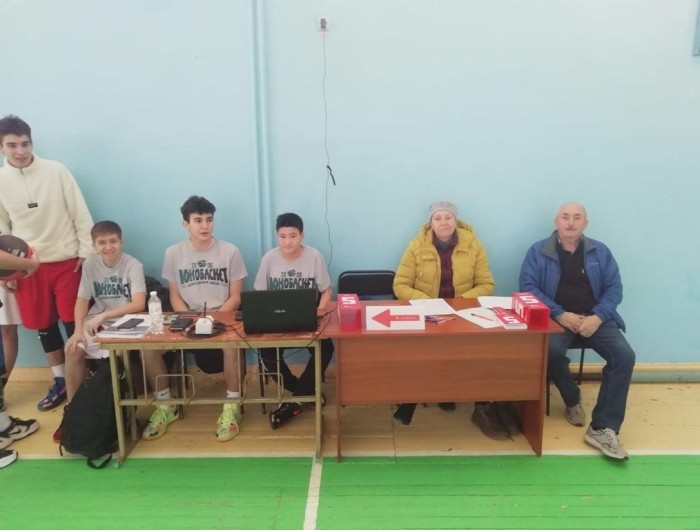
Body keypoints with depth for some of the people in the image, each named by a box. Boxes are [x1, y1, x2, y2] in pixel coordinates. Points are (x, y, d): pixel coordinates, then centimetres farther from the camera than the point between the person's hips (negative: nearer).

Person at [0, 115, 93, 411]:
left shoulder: (56, 171, -7)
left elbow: (80, 214, -4)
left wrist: (87, 252, -6)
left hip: (66, 260, -3)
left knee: (74, 322, 2)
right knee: (44, 326, 11)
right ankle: (60, 381, 26)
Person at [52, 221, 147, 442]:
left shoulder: (133, 265, -14)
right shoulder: (90, 263, -2)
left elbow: (139, 304, -22)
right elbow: (82, 300, -2)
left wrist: (104, 315, -25)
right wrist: (78, 331, -16)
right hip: (97, 321, 4)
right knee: (73, 349, -18)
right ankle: (72, 406, 0)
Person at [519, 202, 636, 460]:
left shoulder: (600, 252, 10)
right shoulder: (538, 251, 1)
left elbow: (614, 288, 6)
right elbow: (528, 286, -7)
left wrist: (598, 317, -13)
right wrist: (560, 314, -17)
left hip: (595, 319, 3)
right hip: (556, 319, -2)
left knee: (624, 355, -22)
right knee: (551, 351, -33)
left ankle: (603, 428, -16)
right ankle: (572, 400, -1)